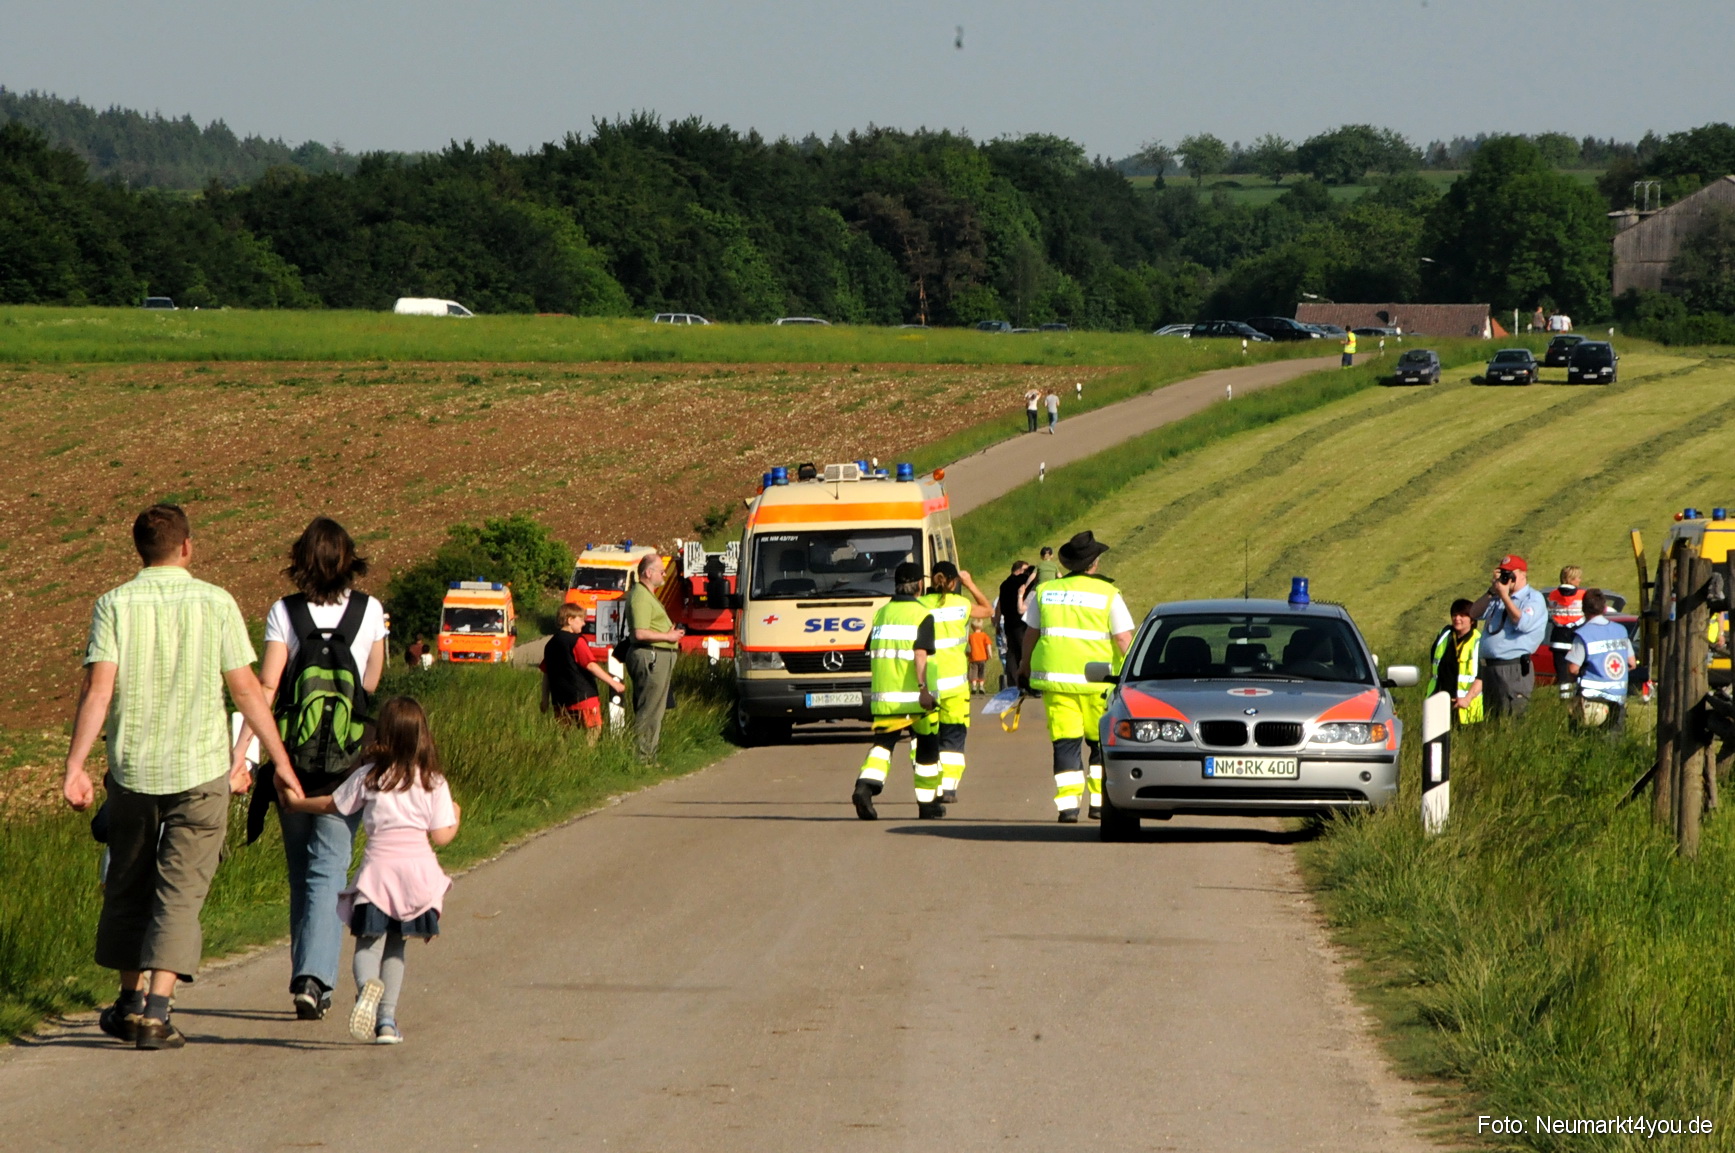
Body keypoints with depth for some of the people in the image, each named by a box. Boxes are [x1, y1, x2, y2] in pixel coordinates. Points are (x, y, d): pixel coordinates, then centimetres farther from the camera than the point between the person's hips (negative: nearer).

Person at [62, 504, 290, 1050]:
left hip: (132, 767, 1)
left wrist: (75, 767, -10)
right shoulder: (215, 603, -3)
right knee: (180, 892, -1)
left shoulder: (116, 604, -2)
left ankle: (131, 1001, 26)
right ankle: (156, 1010, -12)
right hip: (200, 769, -1)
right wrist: (280, 761, 7)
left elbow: (98, 689, -10)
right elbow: (246, 689, -1)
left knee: (128, 886, 17)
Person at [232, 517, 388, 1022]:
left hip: (291, 754, 1)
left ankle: (306, 978, 21)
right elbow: (371, 683, 9)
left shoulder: (284, 613, -3)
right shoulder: (369, 611, -1)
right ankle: (313, 978, -19)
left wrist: (240, 748, -13)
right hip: (346, 760, -1)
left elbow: (266, 687, -11)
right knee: (328, 871, -3)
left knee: (301, 871, 15)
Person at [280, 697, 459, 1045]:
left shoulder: (369, 776, 1)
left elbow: (332, 805, 13)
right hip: (417, 869, 1)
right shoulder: (433, 782, 1)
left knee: (369, 941, 0)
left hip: (378, 868, -1)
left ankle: (368, 984, -34)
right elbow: (441, 836, 0)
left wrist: (296, 802, 32)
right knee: (395, 944, 14)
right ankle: (387, 1019, 8)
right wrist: (455, 817, 22)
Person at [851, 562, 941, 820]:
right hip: (915, 697, -4)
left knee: (883, 744, 1)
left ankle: (865, 786, -25)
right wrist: (924, 688, -21)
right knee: (927, 748, 11)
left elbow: (872, 655, 17)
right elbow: (920, 654, -18)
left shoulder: (881, 614, 12)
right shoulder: (922, 615, -6)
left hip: (884, 695, 4)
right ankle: (927, 802, 17)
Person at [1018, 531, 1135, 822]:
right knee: (1102, 742, 11)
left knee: (1064, 741, 2)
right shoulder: (1108, 594, -2)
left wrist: (1025, 668, 27)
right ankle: (1099, 801, 10)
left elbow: (1031, 633, 15)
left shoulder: (1045, 591, 8)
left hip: (1054, 676, 2)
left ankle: (1068, 803, -6)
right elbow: (1123, 638, -8)